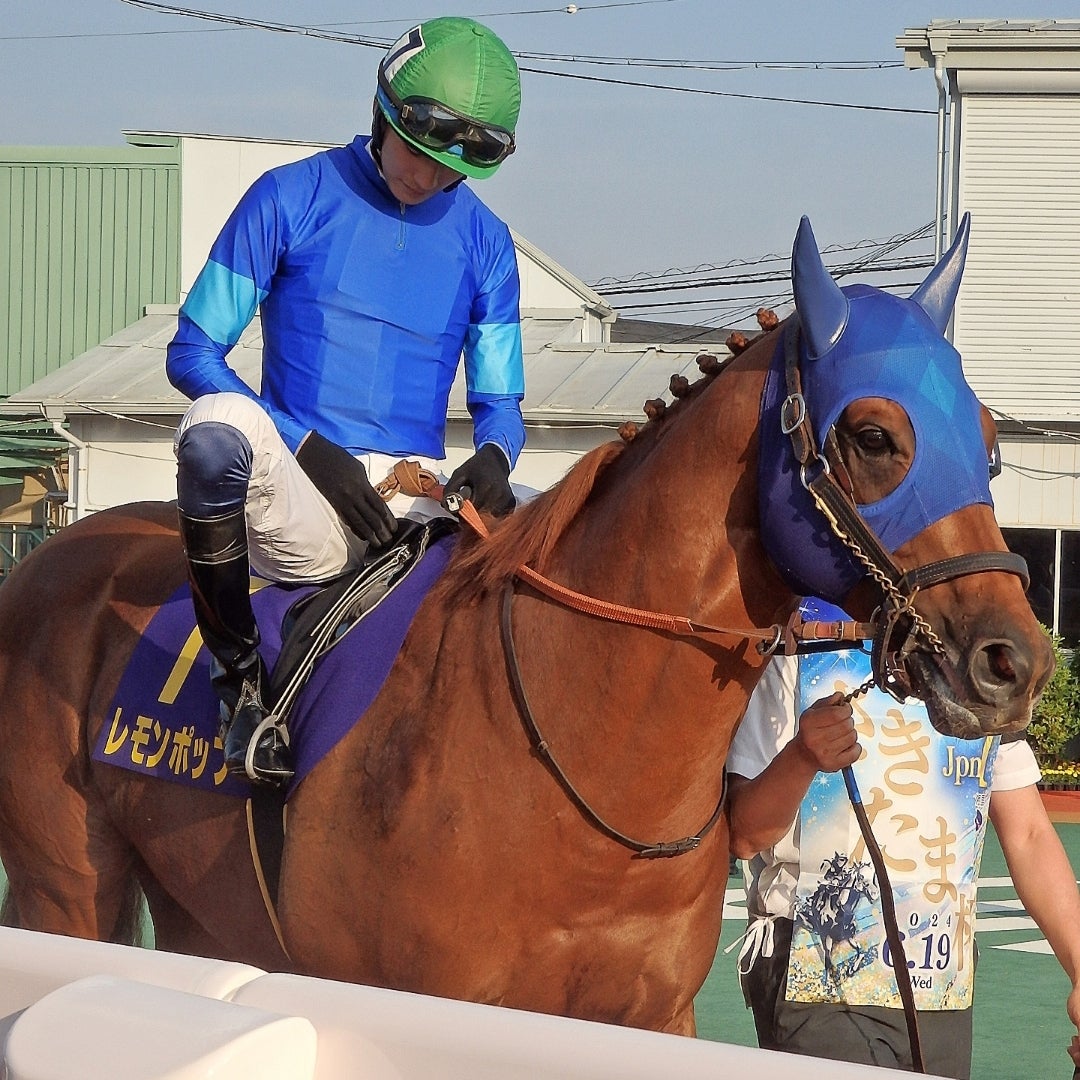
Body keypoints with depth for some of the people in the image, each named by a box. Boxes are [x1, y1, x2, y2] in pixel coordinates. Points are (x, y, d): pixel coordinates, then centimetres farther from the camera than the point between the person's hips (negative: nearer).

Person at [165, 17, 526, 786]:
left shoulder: (484, 242, 11)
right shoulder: (292, 199, 1)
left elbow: (499, 400, 15)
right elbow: (192, 353, -1)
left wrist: (493, 456, -11)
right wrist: (311, 450, -14)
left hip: (412, 499, 3)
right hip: (297, 505, -3)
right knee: (217, 428, -37)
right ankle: (240, 680, -19)